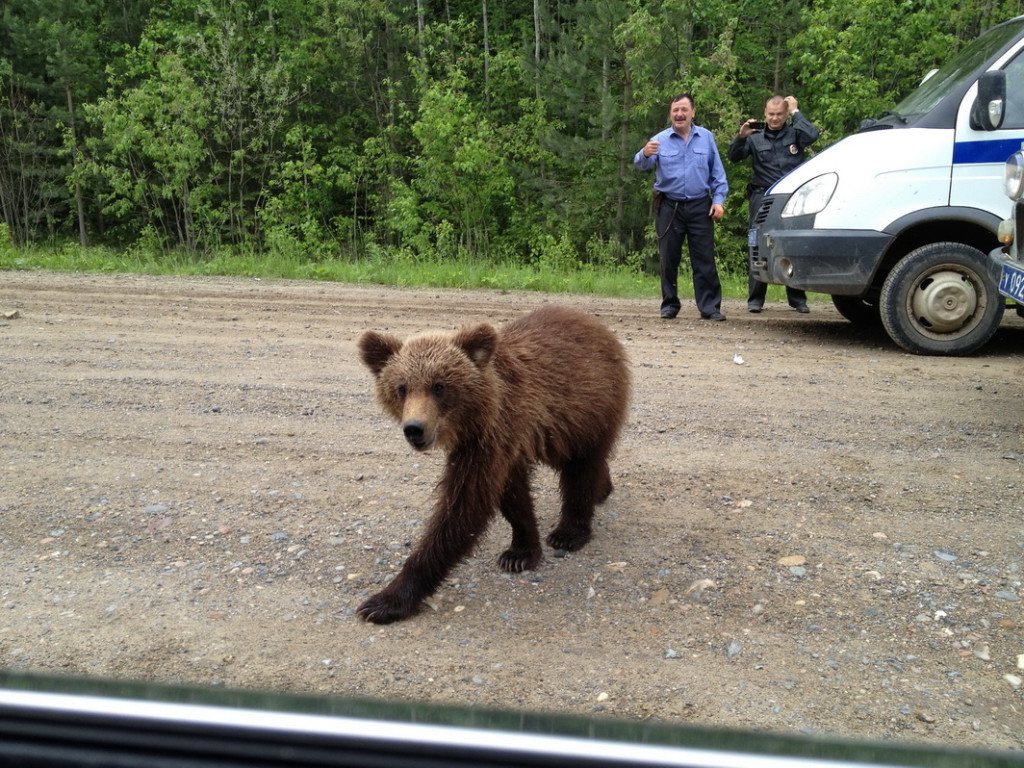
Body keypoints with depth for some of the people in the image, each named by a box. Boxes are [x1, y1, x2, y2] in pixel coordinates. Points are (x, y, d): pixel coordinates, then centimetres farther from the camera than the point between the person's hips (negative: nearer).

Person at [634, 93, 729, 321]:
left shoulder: (706, 138, 7)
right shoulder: (660, 140, 1)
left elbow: (717, 173, 9)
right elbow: (641, 165, -14)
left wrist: (719, 200, -2)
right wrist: (645, 154, -38)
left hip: (700, 207, 1)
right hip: (669, 207, 0)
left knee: (705, 260, 0)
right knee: (668, 259, 4)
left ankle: (710, 307, 3)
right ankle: (670, 305, 15)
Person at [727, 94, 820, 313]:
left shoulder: (794, 133, 11)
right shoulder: (756, 138, 14)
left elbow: (812, 135, -9)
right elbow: (733, 156, 6)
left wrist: (795, 112, 0)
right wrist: (741, 137, -11)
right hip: (763, 197, 0)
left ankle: (797, 299, 7)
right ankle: (755, 299, -2)